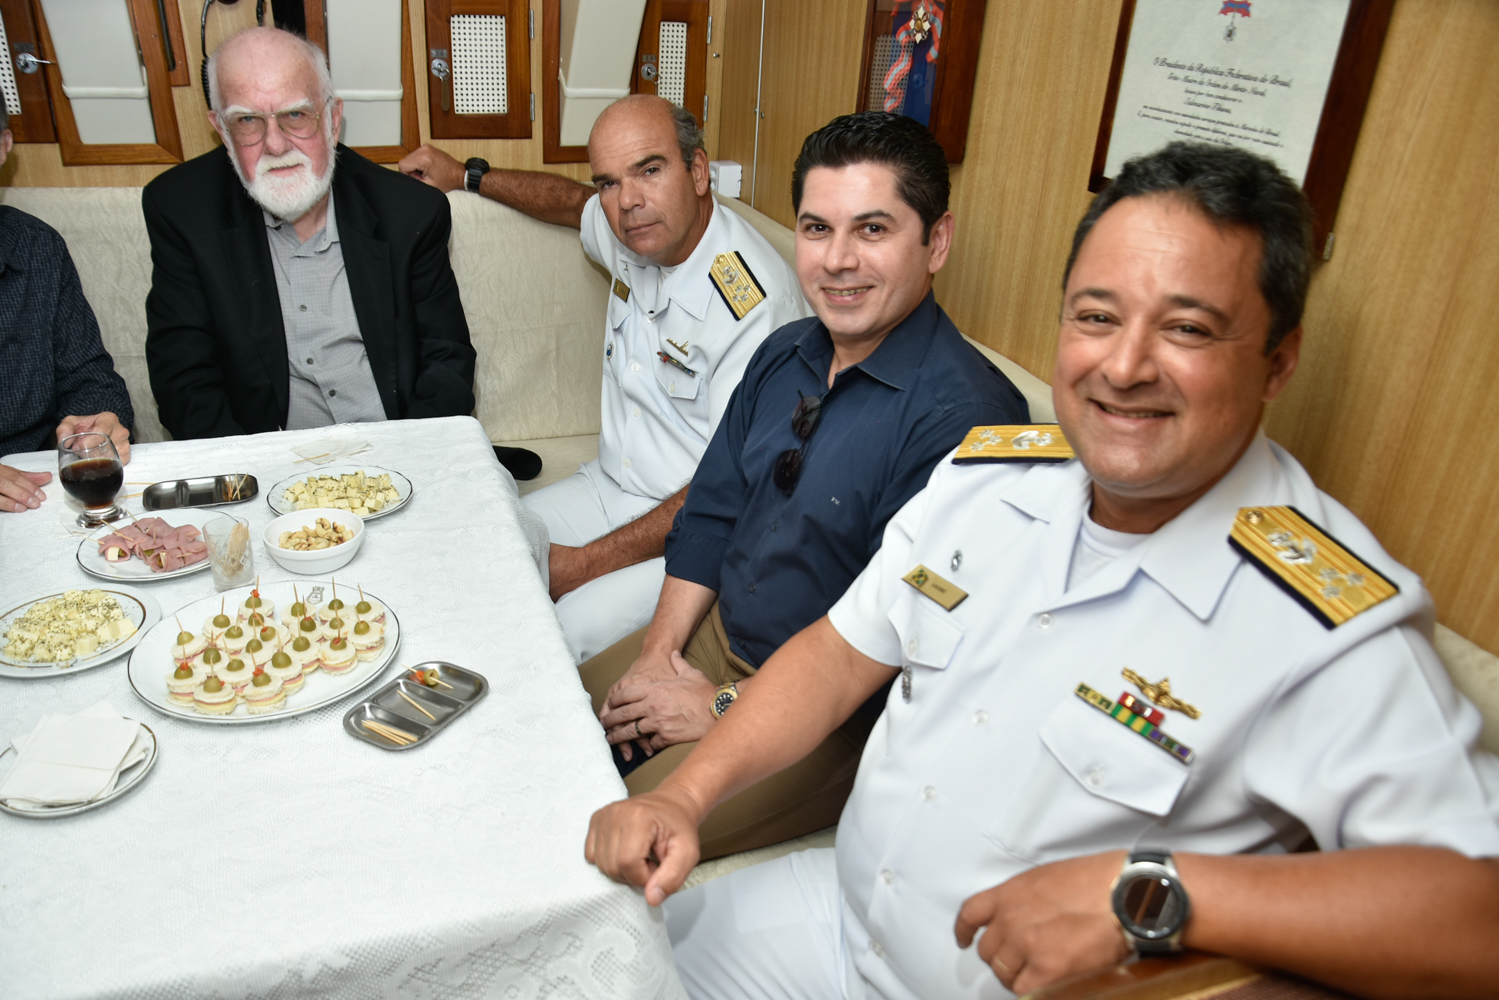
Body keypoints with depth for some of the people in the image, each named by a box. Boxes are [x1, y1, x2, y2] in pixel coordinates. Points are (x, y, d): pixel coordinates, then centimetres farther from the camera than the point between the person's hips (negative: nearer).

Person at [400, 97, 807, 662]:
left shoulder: (755, 299, -24)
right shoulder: (636, 236, 0)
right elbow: (574, 204, 28)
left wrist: (588, 562, -21)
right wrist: (467, 177, 35)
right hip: (609, 486, 8)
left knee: (570, 633, -29)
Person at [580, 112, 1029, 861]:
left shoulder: (966, 416, -25)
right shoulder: (782, 356, 3)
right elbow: (710, 513, 9)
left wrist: (725, 707, -16)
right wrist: (657, 653, -2)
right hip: (714, 638, 8)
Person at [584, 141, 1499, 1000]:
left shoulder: (1334, 629, -25)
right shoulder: (986, 475, -6)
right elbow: (842, 652, 1)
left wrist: (1151, 891, -36)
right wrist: (685, 796, -10)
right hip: (837, 908, 6)